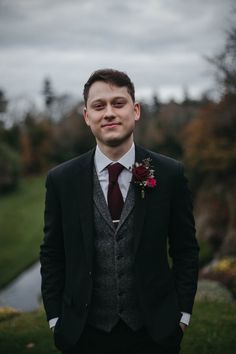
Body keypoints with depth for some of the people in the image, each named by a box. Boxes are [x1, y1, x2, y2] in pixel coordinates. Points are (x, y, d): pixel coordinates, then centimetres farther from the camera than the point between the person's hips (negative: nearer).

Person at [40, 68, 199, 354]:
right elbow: (52, 255, 2)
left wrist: (182, 314, -1)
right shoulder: (61, 179, -4)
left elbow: (185, 250, 0)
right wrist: (55, 319, 0)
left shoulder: (170, 174, -6)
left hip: (155, 330, 0)